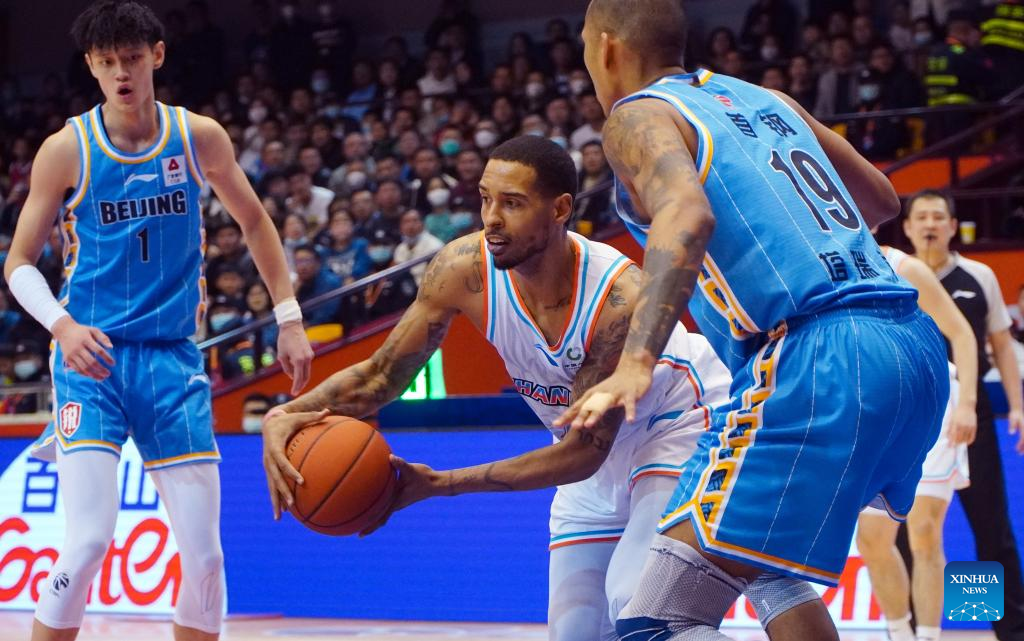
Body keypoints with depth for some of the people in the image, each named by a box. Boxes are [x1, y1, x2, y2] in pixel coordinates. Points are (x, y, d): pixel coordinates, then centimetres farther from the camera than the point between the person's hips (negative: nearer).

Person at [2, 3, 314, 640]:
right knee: (89, 540, -18)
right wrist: (61, 325, -19)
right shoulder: (66, 149, -6)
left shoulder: (199, 137, 1)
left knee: (204, 552, 1)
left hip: (173, 355, 3)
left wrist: (290, 319, 11)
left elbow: (255, 221, 16)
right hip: (91, 355, -3)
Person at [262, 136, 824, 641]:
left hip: (680, 424, -6)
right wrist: (287, 416, -34)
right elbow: (382, 375, -15)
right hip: (599, 449, 6)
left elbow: (582, 453, -32)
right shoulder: (467, 270, -24)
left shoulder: (621, 300, -37)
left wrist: (440, 484, -37)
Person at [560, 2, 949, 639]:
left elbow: (688, 212, -20)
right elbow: (881, 198, 33)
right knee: (771, 555, 35)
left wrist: (638, 362, -31)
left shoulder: (638, 117, 2)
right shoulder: (766, 99, 23)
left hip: (814, 361, -8)